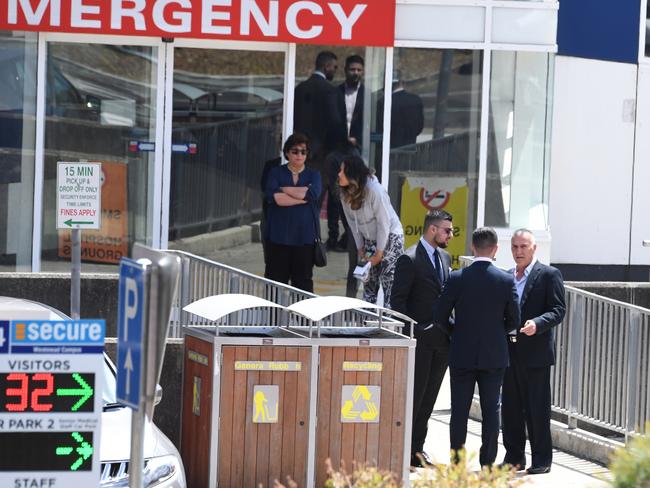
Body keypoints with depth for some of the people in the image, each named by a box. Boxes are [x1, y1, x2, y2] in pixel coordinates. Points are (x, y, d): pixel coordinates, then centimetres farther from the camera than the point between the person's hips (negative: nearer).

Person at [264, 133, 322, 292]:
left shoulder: (314, 175, 9)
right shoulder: (276, 173, 5)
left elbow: (312, 193, -12)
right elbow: (275, 198, -13)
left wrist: (284, 189, -7)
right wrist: (303, 197, -11)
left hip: (304, 237, 1)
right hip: (279, 236, -1)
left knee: (303, 281, 3)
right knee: (276, 278, -1)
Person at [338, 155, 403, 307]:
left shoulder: (375, 191, -26)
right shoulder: (345, 195, -6)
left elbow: (384, 222, -21)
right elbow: (353, 223, 4)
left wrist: (379, 254, -15)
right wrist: (360, 248, 4)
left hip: (390, 238, -7)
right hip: (369, 240, 7)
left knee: (389, 283, -12)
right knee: (369, 282, 6)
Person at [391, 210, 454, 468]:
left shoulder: (445, 257, 13)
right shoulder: (409, 259, -10)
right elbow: (397, 300, -11)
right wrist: (412, 329, -14)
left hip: (441, 338, 7)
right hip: (419, 340, -7)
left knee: (429, 397, 9)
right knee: (414, 395, -5)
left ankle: (417, 447, 15)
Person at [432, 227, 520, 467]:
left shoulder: (457, 278, -8)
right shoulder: (506, 280, -7)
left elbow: (440, 316, -4)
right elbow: (514, 321, -1)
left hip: (462, 355, 0)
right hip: (494, 356, 0)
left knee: (459, 411, 6)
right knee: (491, 409, 7)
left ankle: (457, 464, 7)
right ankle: (487, 464, 6)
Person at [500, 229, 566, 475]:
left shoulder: (549, 274, -3)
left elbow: (558, 309, -9)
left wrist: (537, 323, -24)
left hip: (536, 352, -6)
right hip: (509, 351, 6)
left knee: (537, 408, -2)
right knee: (510, 406, 9)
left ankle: (542, 459, 5)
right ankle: (514, 456, 17)